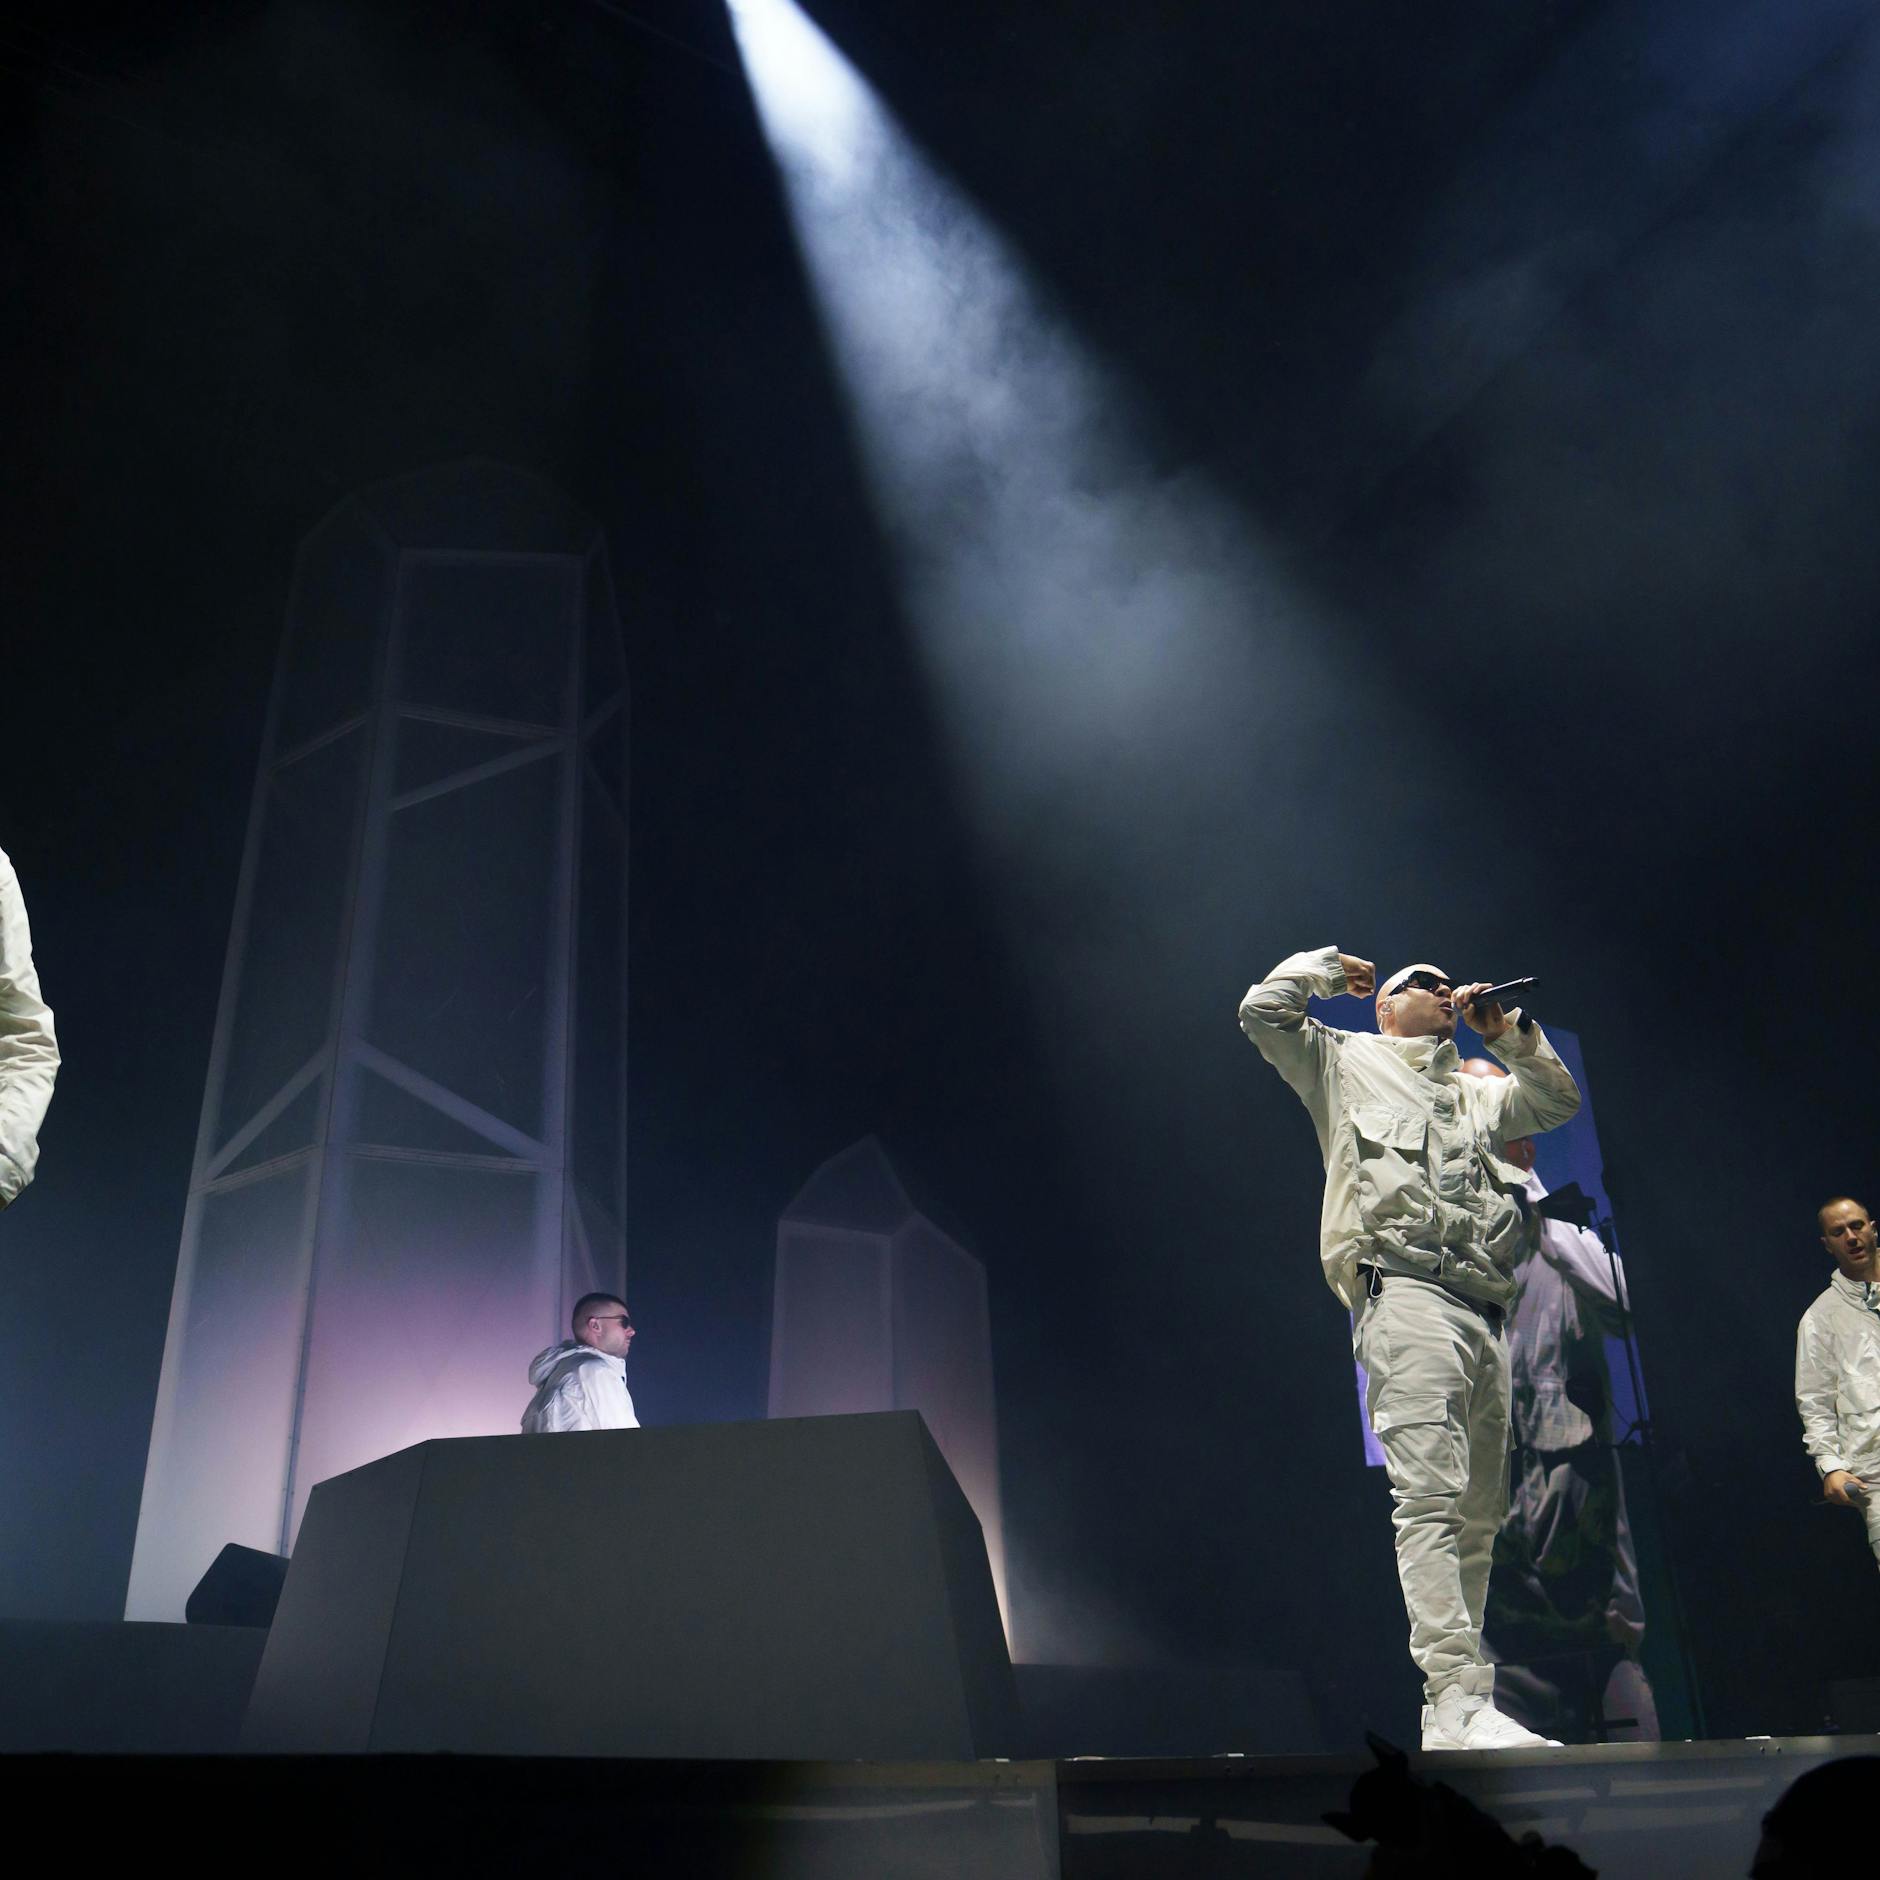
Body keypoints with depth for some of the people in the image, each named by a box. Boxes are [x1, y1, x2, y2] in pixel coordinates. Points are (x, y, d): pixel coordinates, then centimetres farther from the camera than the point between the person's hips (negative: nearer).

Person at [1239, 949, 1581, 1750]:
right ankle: (1458, 1700, -23)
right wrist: (1331, 964, 19)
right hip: (1405, 1295, -7)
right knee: (1430, 1496, -18)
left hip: (1483, 1314, 7)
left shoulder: (1474, 1092, 32)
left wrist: (1507, 1031, 25)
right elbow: (1263, 1009, 5)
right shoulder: (1346, 1063, 15)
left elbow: (1559, 1098, 34)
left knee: (1478, 1516, 4)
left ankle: (1457, 1704, 8)